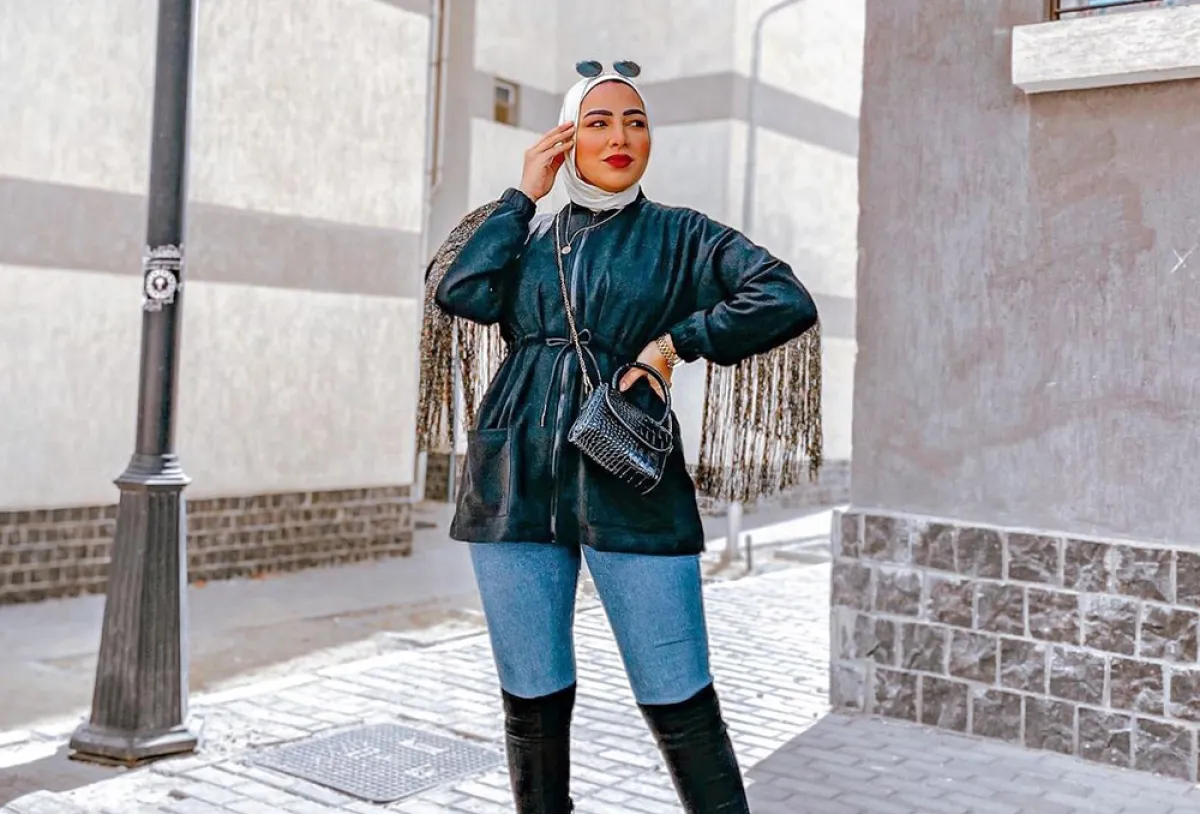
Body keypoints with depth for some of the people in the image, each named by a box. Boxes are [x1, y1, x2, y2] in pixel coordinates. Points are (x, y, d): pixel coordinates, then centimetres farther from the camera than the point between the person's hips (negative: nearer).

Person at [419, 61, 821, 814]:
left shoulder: (677, 236, 6)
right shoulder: (527, 234, 14)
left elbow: (787, 303, -5)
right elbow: (456, 291, -5)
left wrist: (676, 342, -7)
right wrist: (524, 194, 2)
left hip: (628, 490, -2)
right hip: (515, 487, 3)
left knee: (681, 706, -3)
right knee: (533, 702, 10)